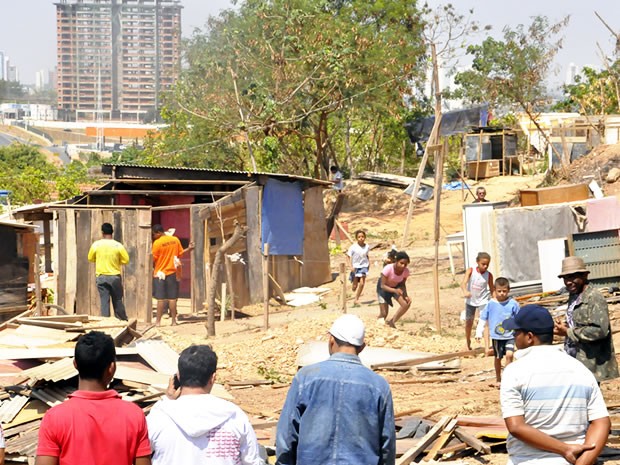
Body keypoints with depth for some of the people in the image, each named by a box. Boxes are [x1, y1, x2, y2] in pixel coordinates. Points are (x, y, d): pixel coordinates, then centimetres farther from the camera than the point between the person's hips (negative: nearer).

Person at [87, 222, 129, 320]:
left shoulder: (96, 245, -6)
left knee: (104, 301, 3)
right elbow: (126, 260, -4)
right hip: (115, 277, 0)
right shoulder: (118, 245, -9)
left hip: (101, 277, 0)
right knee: (118, 301, 11)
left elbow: (90, 258, 7)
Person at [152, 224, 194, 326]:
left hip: (160, 273, -4)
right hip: (172, 272, 4)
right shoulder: (175, 240, 1)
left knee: (160, 298, -1)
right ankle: (173, 320, 7)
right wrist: (189, 249, 20)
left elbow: (153, 259, -9)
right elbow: (180, 253, 8)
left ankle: (158, 321, -1)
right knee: (172, 298, 7)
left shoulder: (157, 243, -12)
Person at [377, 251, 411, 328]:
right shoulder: (388, 269, -36)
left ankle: (392, 322, 4)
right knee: (384, 314, -8)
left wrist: (406, 296, -21)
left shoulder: (406, 271, -22)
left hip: (396, 287, 4)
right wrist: (395, 290, -48)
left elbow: (403, 284, -5)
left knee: (406, 304, -17)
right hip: (384, 288, -4)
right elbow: (383, 285, -32)